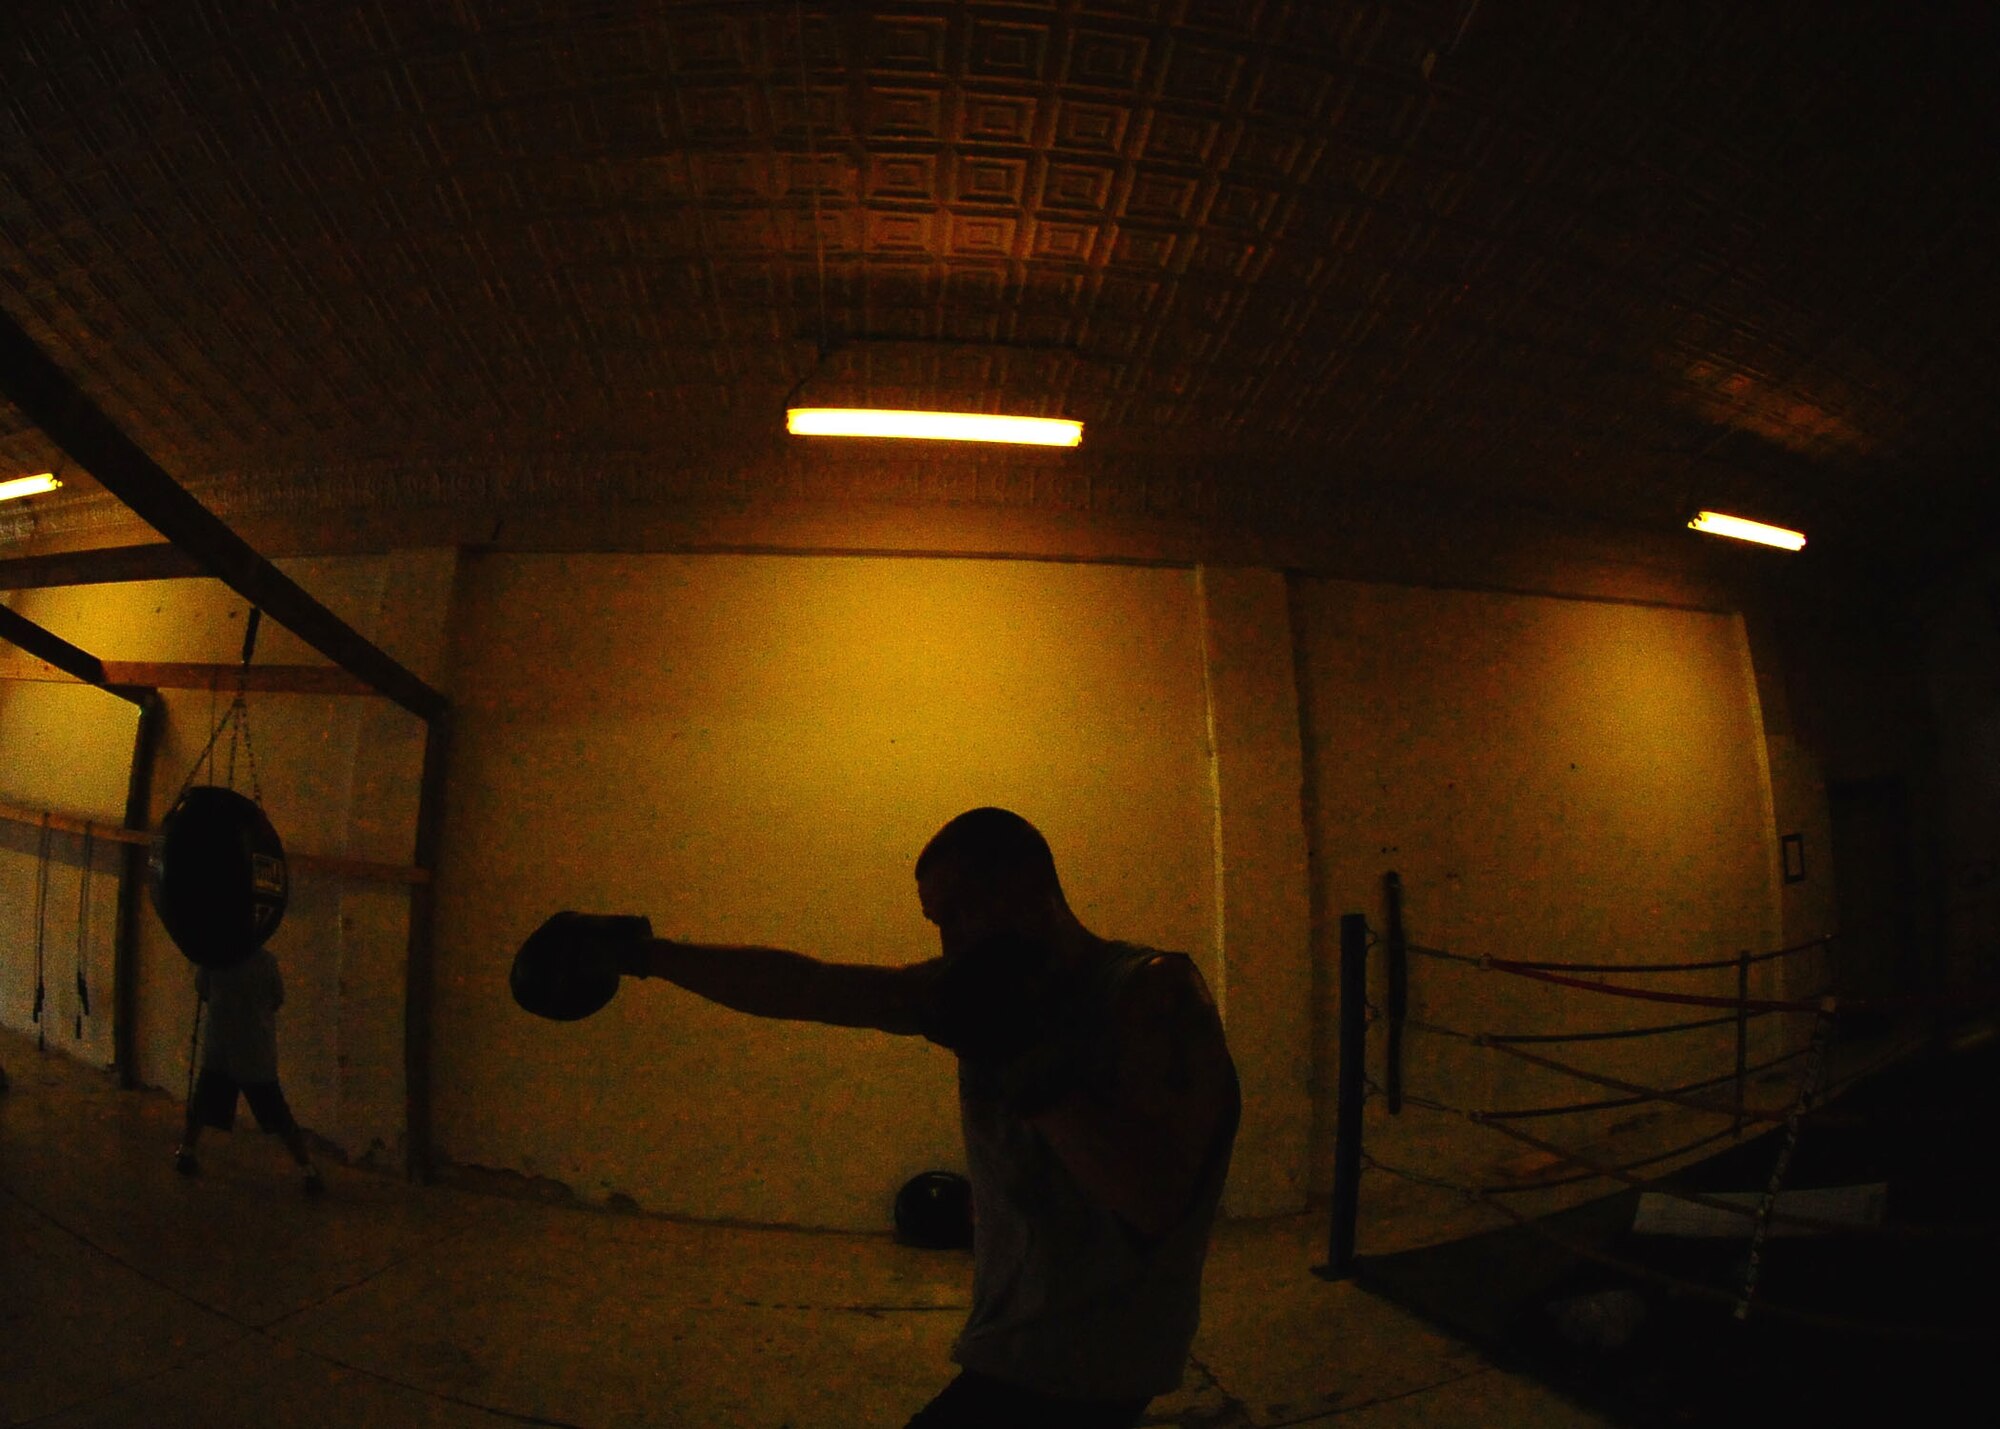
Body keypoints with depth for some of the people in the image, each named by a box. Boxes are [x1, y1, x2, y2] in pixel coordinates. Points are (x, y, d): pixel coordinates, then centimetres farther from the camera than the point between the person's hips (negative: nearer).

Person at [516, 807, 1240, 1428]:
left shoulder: (1154, 989, -18)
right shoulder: (982, 985, 1)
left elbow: (1155, 1200, -28)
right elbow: (801, 986, 0)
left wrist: (1026, 1058, -29)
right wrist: (641, 949, -1)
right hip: (1015, 1349, 7)